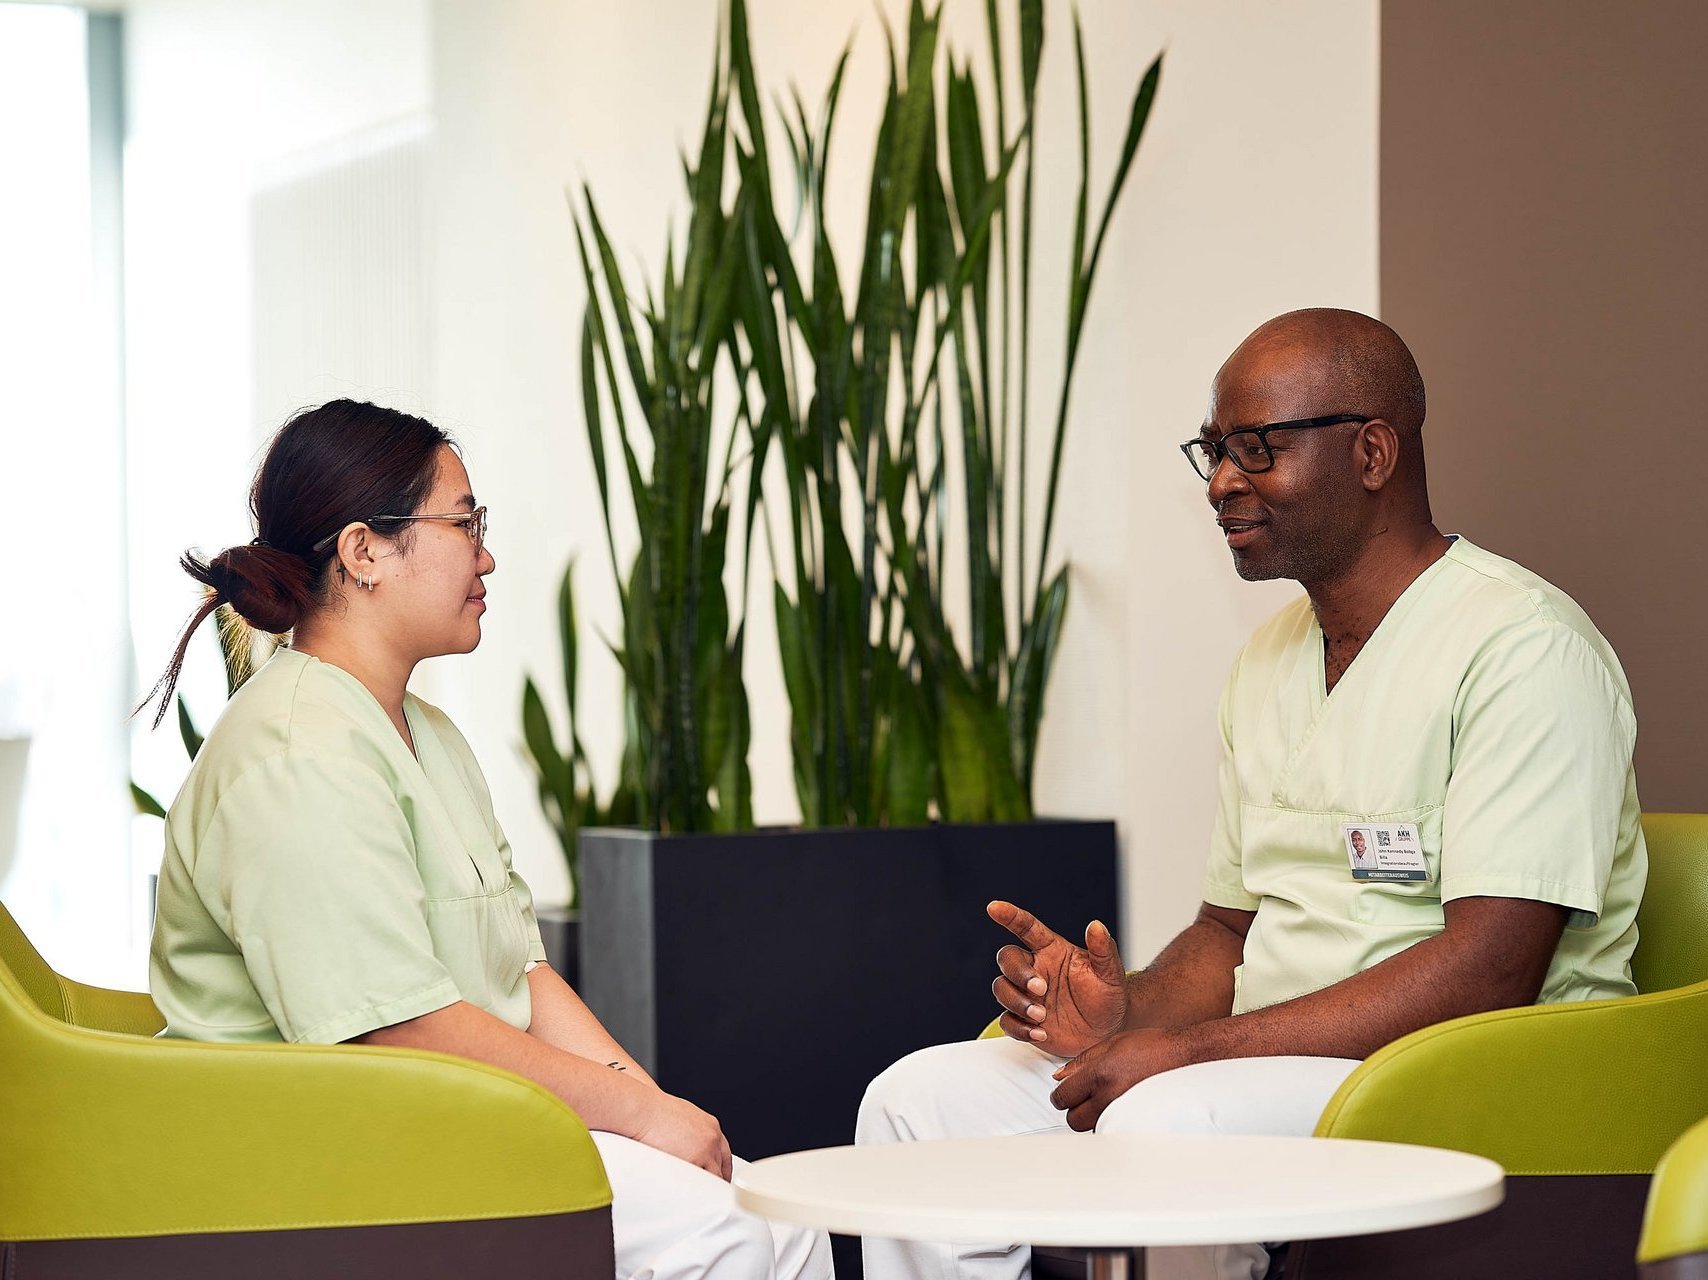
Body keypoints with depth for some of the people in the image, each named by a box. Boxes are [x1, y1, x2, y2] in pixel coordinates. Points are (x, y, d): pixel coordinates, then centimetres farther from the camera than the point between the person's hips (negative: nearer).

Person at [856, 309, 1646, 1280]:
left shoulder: (1526, 647, -12)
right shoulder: (1272, 659, 18)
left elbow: (1488, 973, -21)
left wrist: (1192, 1047, -22)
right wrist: (1130, 1014, -3)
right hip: (1280, 1069, 9)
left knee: (1166, 1122, -35)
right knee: (921, 1102, -5)